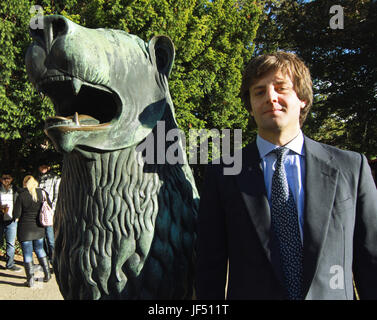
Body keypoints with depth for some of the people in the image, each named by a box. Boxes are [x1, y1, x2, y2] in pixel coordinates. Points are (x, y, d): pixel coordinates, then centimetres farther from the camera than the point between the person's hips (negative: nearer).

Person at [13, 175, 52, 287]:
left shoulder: (22, 195, -14)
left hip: (25, 229, -4)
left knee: (27, 254, 6)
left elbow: (16, 214, -13)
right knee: (39, 249, 22)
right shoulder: (42, 193, -2)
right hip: (39, 228, 4)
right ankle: (47, 274, 24)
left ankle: (31, 280, 11)